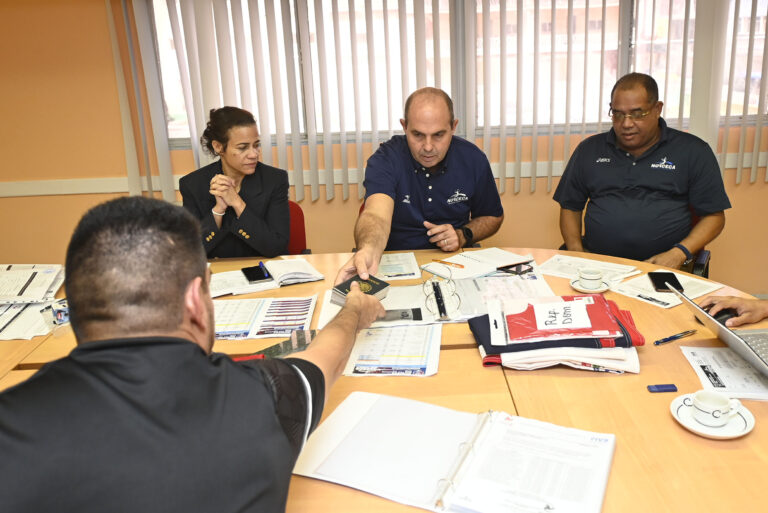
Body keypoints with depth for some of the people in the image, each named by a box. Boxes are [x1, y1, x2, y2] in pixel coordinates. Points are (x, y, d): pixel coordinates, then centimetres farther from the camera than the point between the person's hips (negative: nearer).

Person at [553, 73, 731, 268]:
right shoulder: (589, 150, 15)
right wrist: (576, 252, -1)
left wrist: (679, 254, -10)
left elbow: (714, 216, 7)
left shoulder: (693, 151, 8)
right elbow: (570, 208, 17)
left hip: (661, 267, 0)